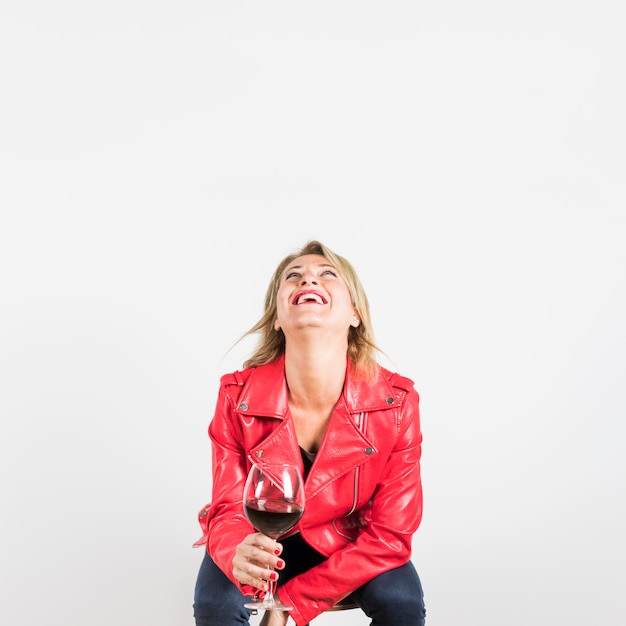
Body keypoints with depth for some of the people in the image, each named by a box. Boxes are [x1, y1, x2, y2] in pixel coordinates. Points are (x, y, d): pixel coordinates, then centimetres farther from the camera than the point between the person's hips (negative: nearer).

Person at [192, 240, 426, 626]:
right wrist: (238, 557, -41)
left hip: (348, 541, 1)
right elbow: (229, 511, -14)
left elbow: (390, 533, -17)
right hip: (264, 541, 0)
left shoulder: (397, 402, -23)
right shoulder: (238, 398, -21)